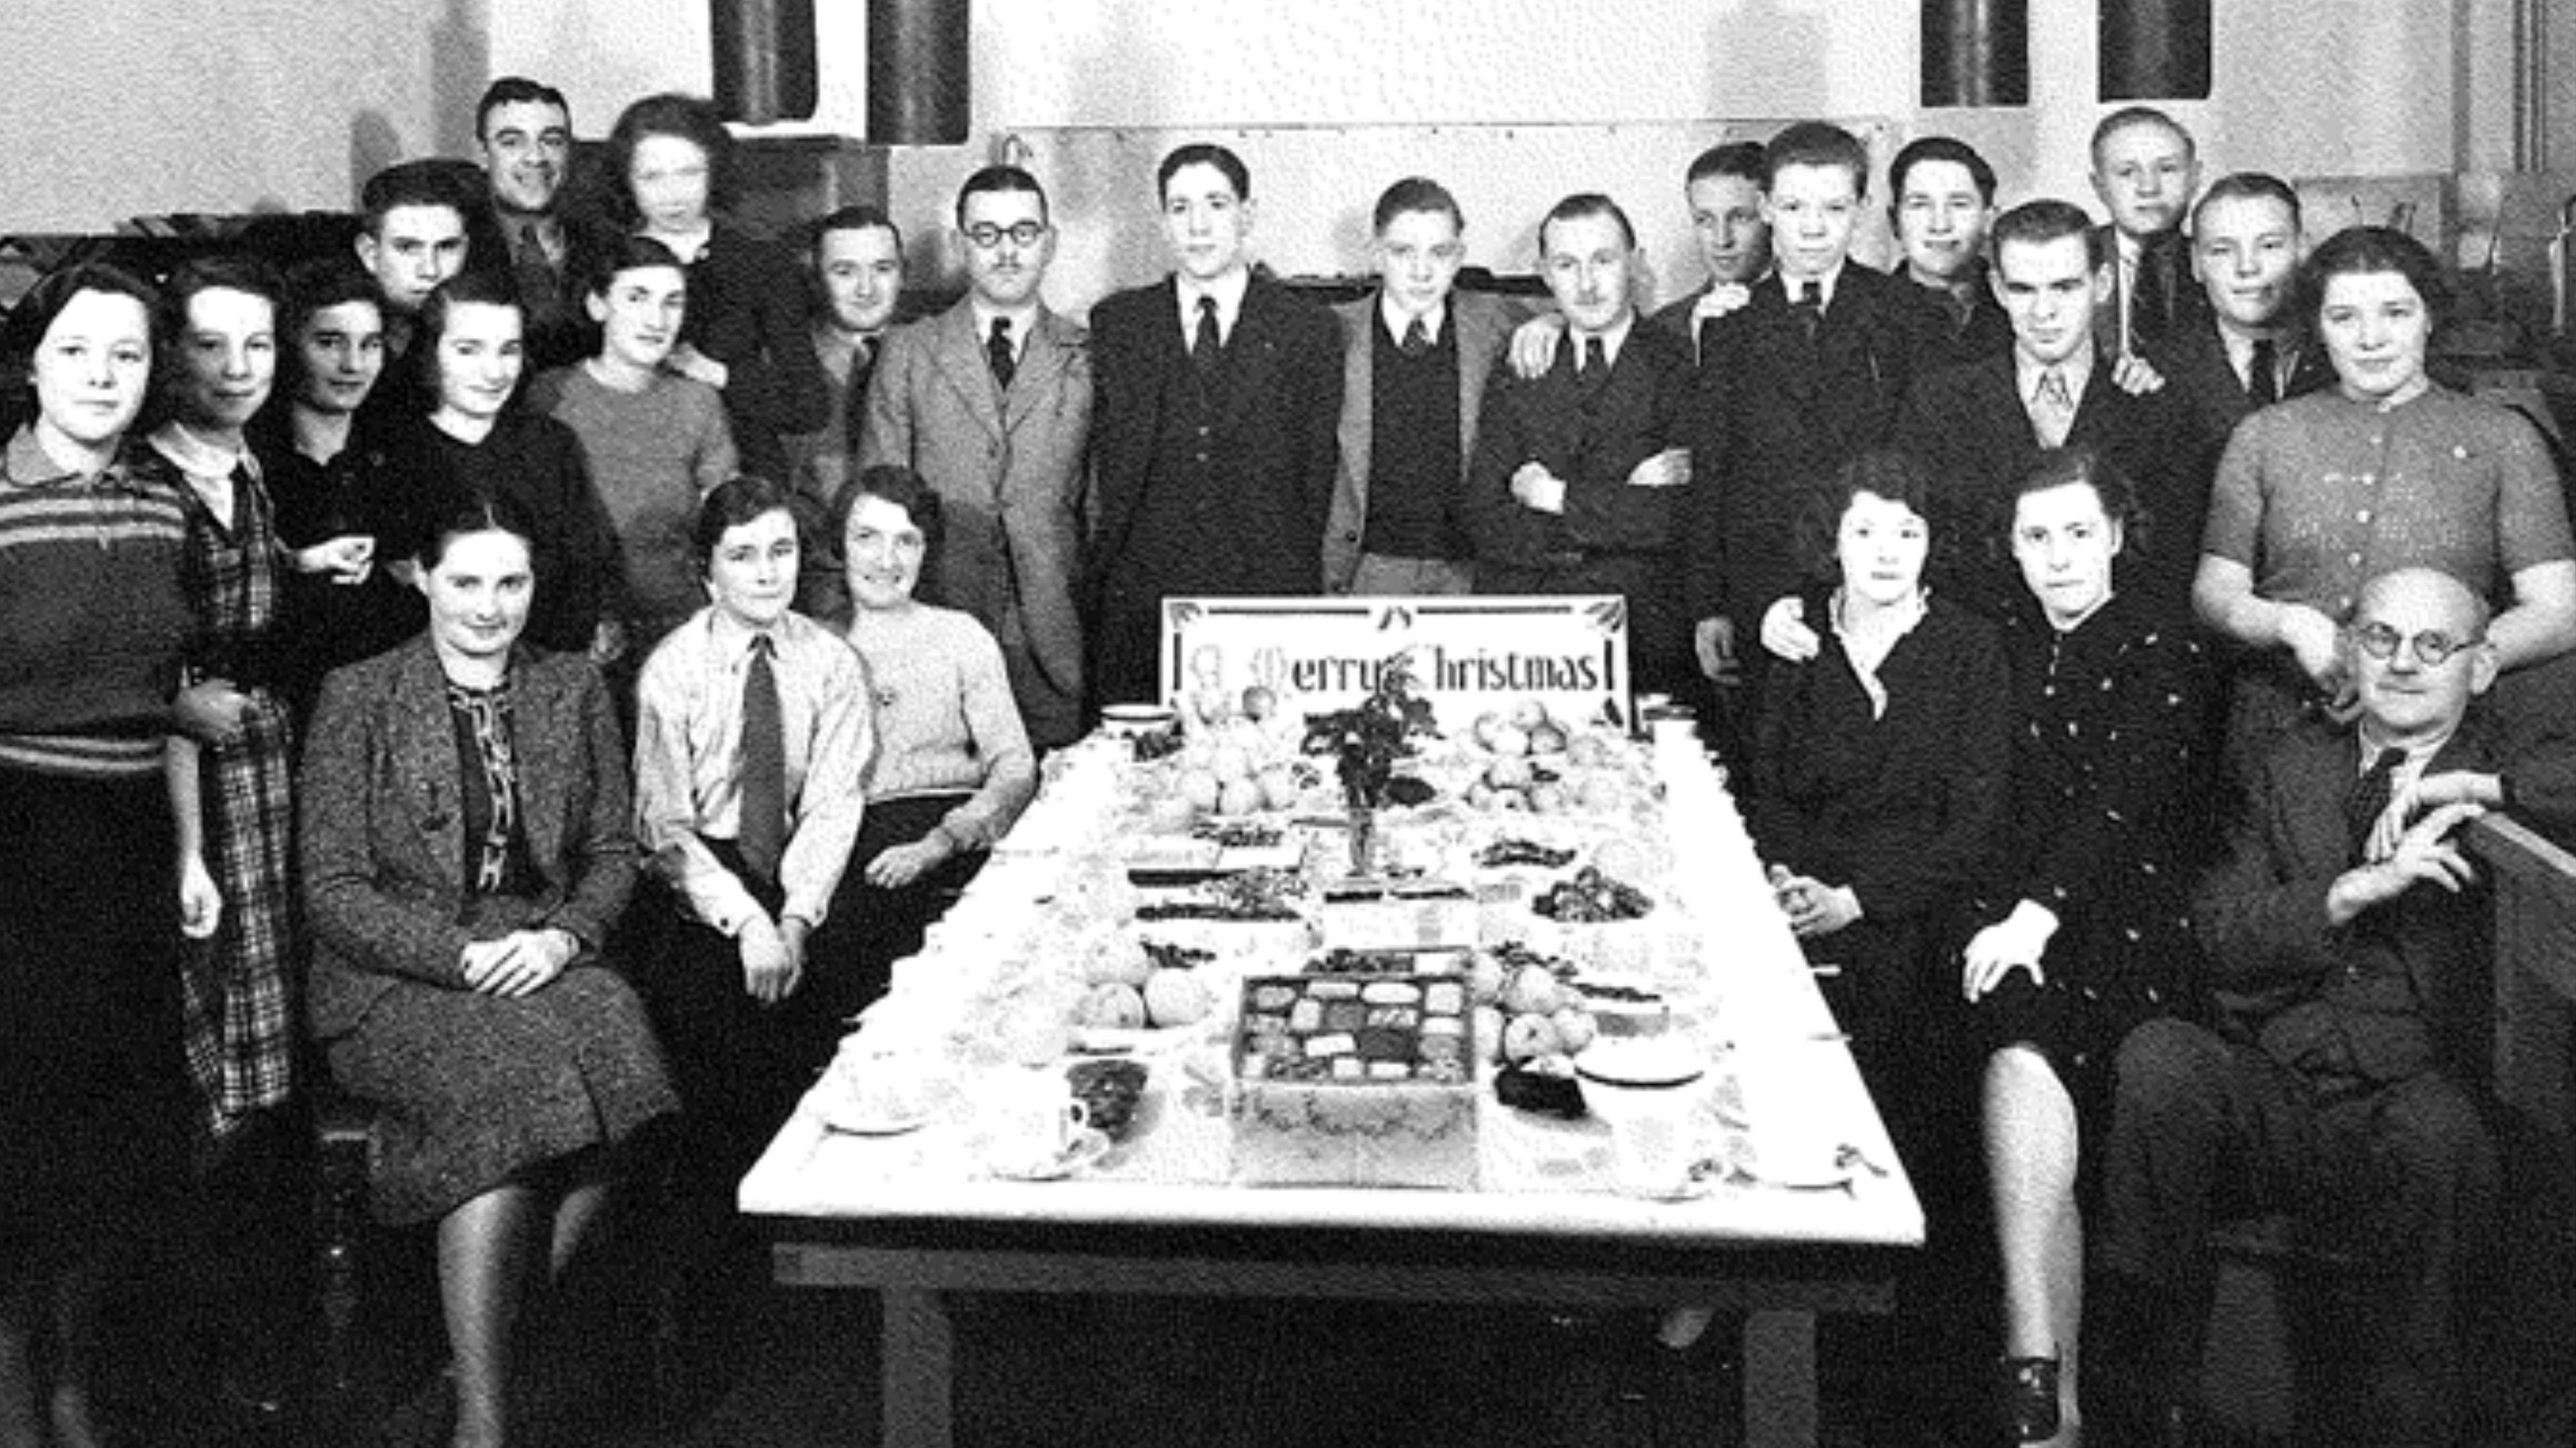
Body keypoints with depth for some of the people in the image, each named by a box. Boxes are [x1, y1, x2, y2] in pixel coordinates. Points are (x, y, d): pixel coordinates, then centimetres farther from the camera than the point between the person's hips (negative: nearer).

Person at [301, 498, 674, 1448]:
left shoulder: (573, 690, 13)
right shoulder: (359, 699, 1)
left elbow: (612, 853, 13)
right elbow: (333, 890, -3)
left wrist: (562, 936, -8)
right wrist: (464, 956, -16)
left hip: (544, 959, 3)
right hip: (395, 979, -3)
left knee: (616, 1054, -30)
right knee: (508, 1088, -32)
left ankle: (513, 1328, -11)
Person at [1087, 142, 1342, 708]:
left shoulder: (1309, 331, 6)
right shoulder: (1115, 324, 10)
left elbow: (1318, 474, 6)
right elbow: (1105, 464, 11)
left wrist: (1301, 586, 3)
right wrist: (1106, 568, 6)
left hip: (1269, 598, -1)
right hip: (1140, 601, 1)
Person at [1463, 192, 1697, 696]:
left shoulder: (1681, 367, 4)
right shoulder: (1516, 375, 13)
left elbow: (1680, 516, -8)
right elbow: (1483, 523, 2)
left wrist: (1557, 496, -3)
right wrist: (1621, 503, -7)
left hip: (1643, 634, -2)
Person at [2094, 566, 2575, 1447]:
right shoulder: (2296, 765, 20)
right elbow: (2222, 936, 7)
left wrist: (2466, 786, -10)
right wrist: (2358, 888, -9)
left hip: (2413, 1103, -2)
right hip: (2267, 1091, 2)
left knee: (2436, 1122, -36)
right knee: (2159, 1057, -29)